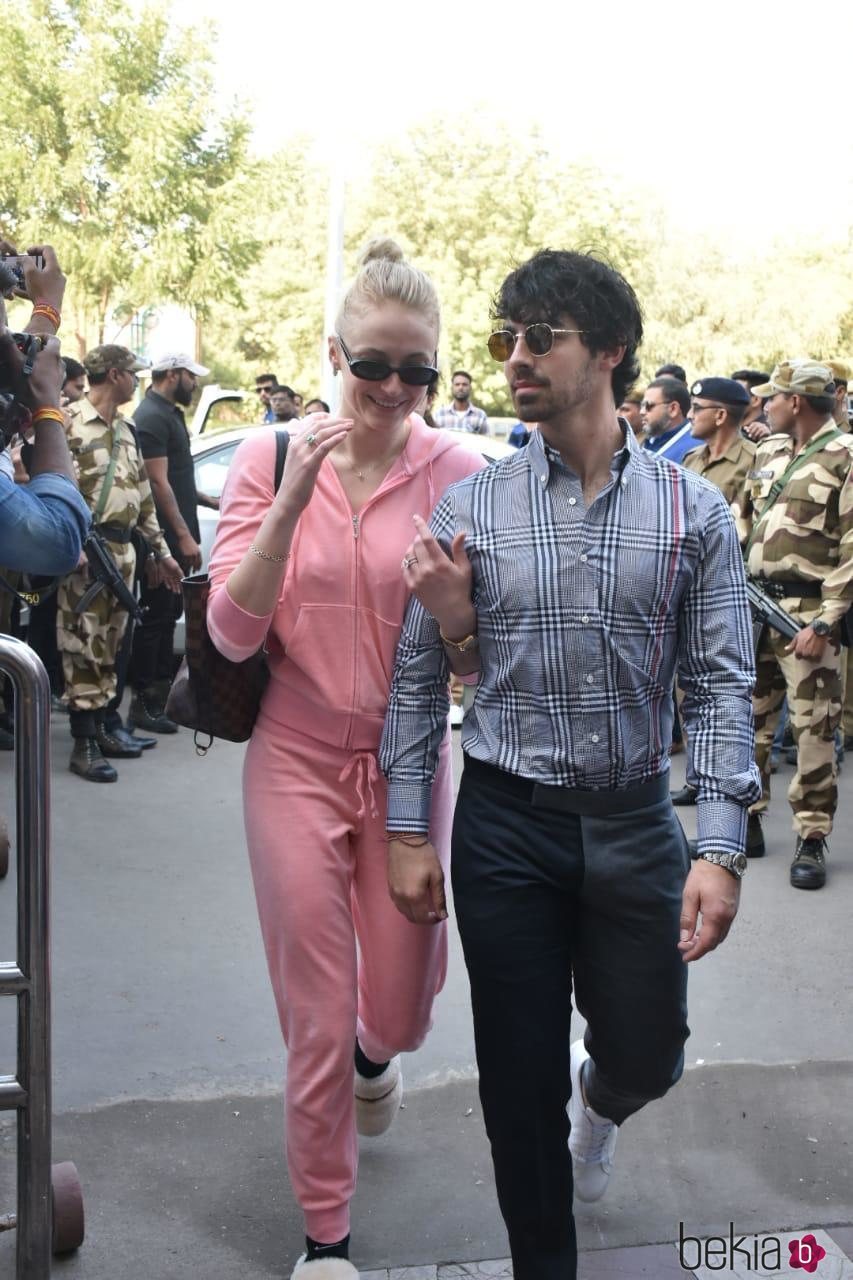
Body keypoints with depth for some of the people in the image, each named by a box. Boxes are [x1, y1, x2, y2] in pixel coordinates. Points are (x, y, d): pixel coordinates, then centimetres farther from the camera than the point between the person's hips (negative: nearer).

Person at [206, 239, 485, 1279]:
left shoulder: (458, 472, -7)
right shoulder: (270, 457, -6)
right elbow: (233, 634, -13)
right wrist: (293, 500, -24)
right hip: (298, 760, -1)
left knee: (402, 1005, 11)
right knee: (315, 1016, 7)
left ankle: (373, 1055, 52)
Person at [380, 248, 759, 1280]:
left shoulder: (692, 513, -2)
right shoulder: (471, 508, -2)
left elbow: (718, 685, -3)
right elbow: (418, 679, 2)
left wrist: (721, 850, -11)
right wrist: (406, 833, -1)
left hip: (634, 825, 1)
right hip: (505, 826, 0)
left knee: (646, 1056, 14)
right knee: (520, 1079, 8)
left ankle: (599, 1095, 52)